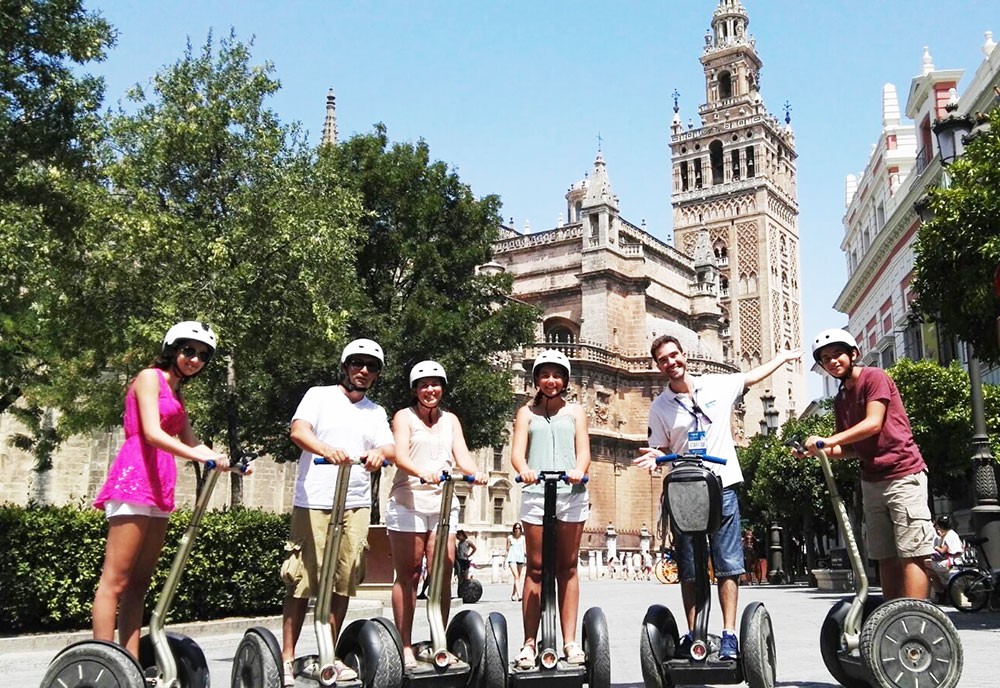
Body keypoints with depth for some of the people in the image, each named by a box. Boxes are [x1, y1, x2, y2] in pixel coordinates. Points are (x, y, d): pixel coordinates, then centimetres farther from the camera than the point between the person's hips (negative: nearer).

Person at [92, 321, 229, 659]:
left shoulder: (176, 393, 24)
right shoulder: (150, 377, -2)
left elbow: (190, 442, 22)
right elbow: (153, 434, -15)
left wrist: (224, 460, 6)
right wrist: (203, 457, -24)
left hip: (158, 488, 9)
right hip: (134, 479, -9)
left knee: (139, 583, 7)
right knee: (115, 580, -9)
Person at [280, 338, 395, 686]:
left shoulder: (376, 412, 18)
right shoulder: (319, 396, 6)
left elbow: (390, 448, 4)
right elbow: (298, 431, -11)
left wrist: (379, 452, -21)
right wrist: (327, 449, -31)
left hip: (356, 504, 4)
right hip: (314, 502, -4)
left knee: (343, 582, 5)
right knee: (302, 581, -4)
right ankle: (287, 658, 3)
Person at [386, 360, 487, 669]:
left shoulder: (450, 420, 16)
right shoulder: (404, 417, 3)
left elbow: (461, 454, 2)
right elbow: (400, 455, -13)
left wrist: (475, 473, -21)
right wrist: (421, 471, -34)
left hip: (443, 501, 4)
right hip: (409, 501, -3)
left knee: (443, 574, 0)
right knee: (408, 575, 0)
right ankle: (405, 647, 5)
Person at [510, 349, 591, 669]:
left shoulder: (575, 411, 17)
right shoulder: (526, 412, 15)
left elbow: (584, 450, 5)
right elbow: (517, 451, 1)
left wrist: (578, 470, -18)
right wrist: (524, 470, -22)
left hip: (571, 492, 1)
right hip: (536, 491, -1)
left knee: (567, 567, 4)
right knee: (536, 568, -1)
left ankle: (570, 641, 6)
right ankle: (530, 643, 0)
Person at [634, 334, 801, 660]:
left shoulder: (718, 385, 4)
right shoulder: (660, 407, 3)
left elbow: (753, 376, 21)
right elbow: (662, 449, 7)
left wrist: (783, 357, 28)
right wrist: (653, 456, -15)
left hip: (722, 488, 0)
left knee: (728, 565, -1)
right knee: (688, 570, 5)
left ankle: (729, 634, 3)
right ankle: (692, 634, 12)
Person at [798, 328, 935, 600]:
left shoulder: (874, 377, -5)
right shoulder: (840, 399, 16)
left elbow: (874, 424, -17)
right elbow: (851, 448, 14)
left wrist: (828, 440, -25)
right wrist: (818, 450, -5)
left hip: (903, 474, -8)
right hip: (872, 481, 8)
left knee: (911, 554, -12)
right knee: (886, 558, 6)